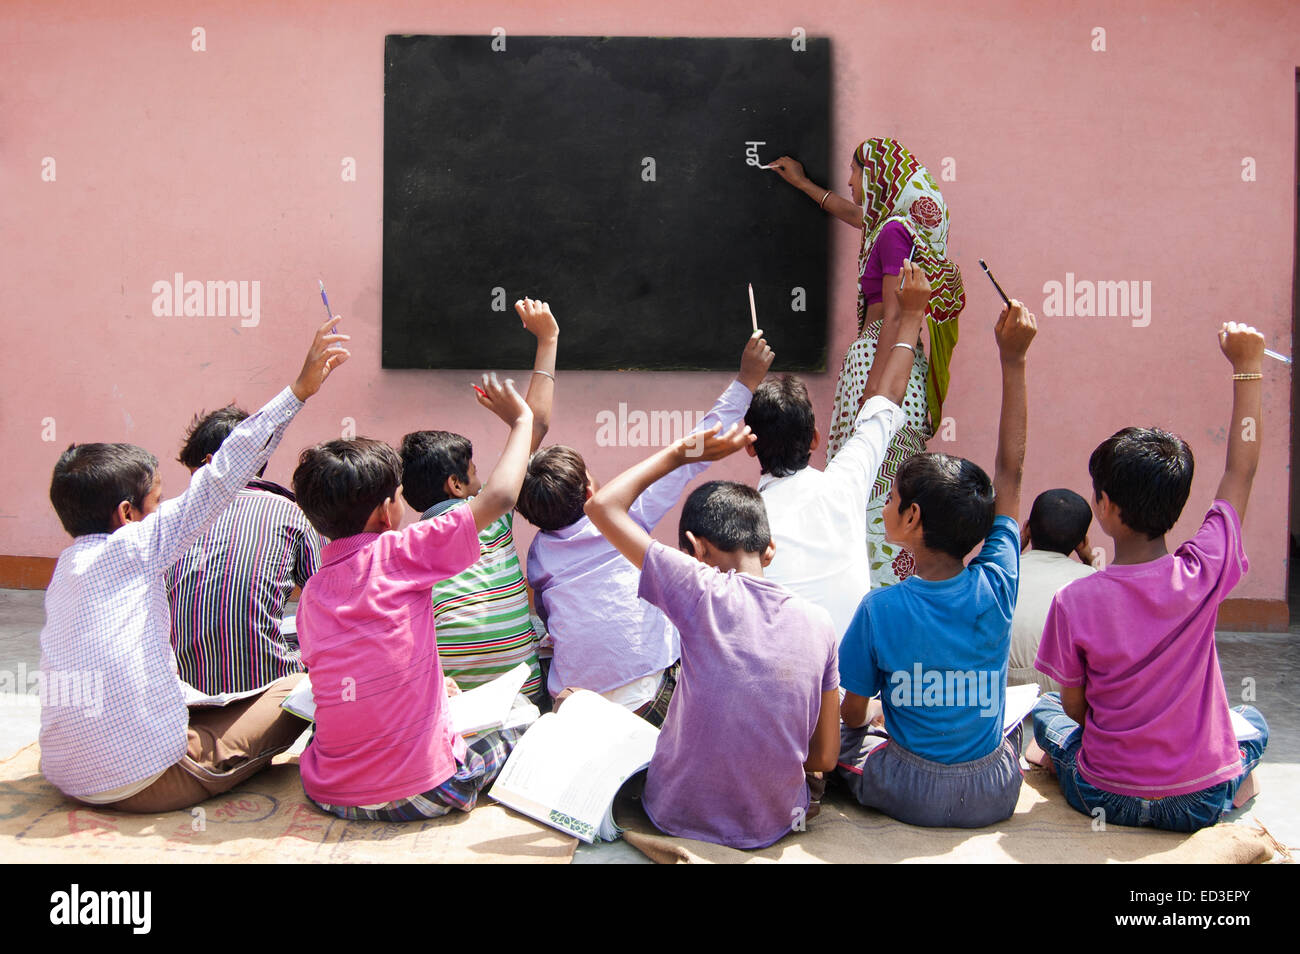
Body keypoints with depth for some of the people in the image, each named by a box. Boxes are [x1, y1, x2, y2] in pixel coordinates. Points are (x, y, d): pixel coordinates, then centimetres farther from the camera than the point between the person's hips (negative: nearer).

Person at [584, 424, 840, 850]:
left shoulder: (703, 594, -21)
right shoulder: (817, 622, -8)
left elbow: (602, 505, -16)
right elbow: (825, 757, -2)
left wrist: (679, 453, -6)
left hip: (680, 818, -4)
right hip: (774, 824, 5)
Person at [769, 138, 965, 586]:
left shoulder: (895, 231, -12)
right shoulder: (891, 222, 16)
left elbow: (895, 315, -19)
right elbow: (854, 215, 39)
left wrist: (875, 386, -21)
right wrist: (802, 183, 50)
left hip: (884, 355, -10)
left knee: (874, 478, -8)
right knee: (887, 480, 11)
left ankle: (880, 581, -5)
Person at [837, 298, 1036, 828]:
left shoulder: (880, 608, -19)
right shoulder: (996, 588, -15)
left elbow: (853, 714, -8)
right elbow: (1009, 472, -6)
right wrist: (1013, 360, -3)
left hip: (909, 797, -2)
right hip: (993, 798, 3)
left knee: (840, 731, 23)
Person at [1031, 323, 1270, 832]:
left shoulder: (1074, 602, -20)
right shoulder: (1204, 574, -16)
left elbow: (1075, 706, -7)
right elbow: (1240, 470, -2)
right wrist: (1247, 368, 5)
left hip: (1106, 799, 1)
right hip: (1203, 802, 0)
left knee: (1046, 709, 30)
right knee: (1251, 720, 32)